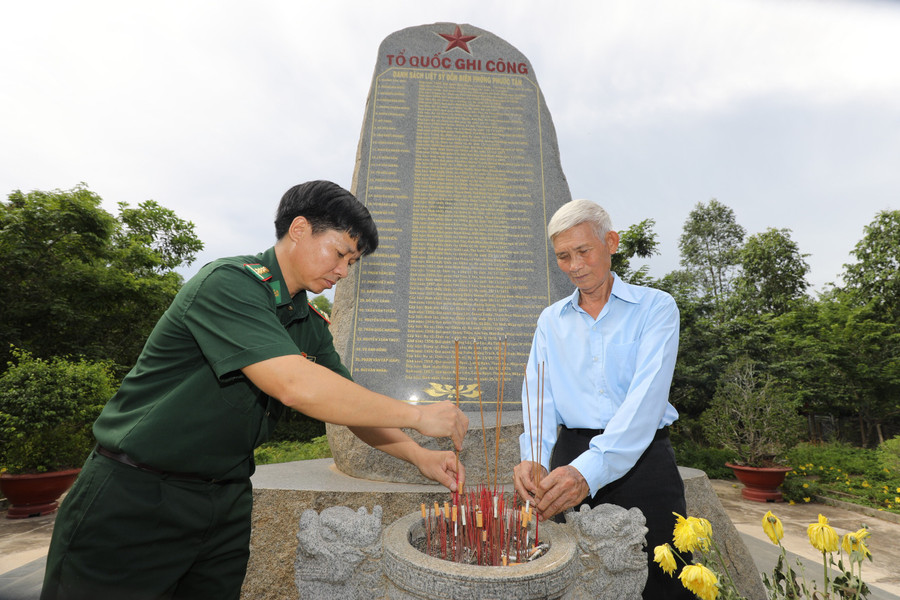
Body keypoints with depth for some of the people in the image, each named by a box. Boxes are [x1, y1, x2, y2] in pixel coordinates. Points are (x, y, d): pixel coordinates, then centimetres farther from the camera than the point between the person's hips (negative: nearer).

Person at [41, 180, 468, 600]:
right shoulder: (229, 283, -22)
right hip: (136, 498, -7)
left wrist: (418, 456, -3)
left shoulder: (311, 326, 5)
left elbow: (348, 401, 8)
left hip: (225, 504, 7)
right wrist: (417, 416, -25)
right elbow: (295, 385, -33)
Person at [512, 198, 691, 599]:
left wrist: (589, 470, -28)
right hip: (571, 456, 3)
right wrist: (533, 459, -20)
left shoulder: (655, 307, -2)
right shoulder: (551, 321, 10)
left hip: (641, 461, -2)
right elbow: (538, 396, 0)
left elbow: (646, 398, -16)